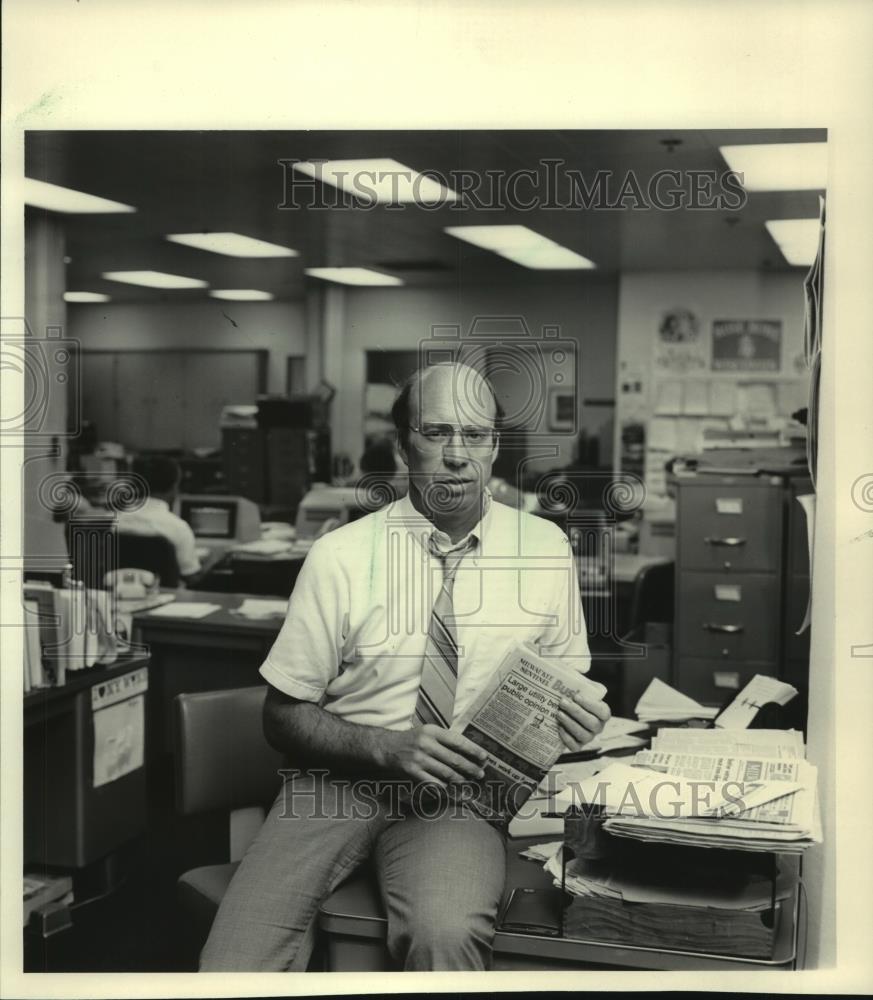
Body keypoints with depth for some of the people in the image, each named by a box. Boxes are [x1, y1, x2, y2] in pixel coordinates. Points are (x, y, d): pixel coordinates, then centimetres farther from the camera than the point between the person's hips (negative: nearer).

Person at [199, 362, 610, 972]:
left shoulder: (545, 549, 1)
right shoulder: (340, 557, -4)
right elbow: (284, 715, 0)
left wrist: (575, 716, -11)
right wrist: (388, 746, -16)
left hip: (458, 791, 0)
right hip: (340, 778, 0)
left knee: (448, 934, -33)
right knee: (236, 963, -23)